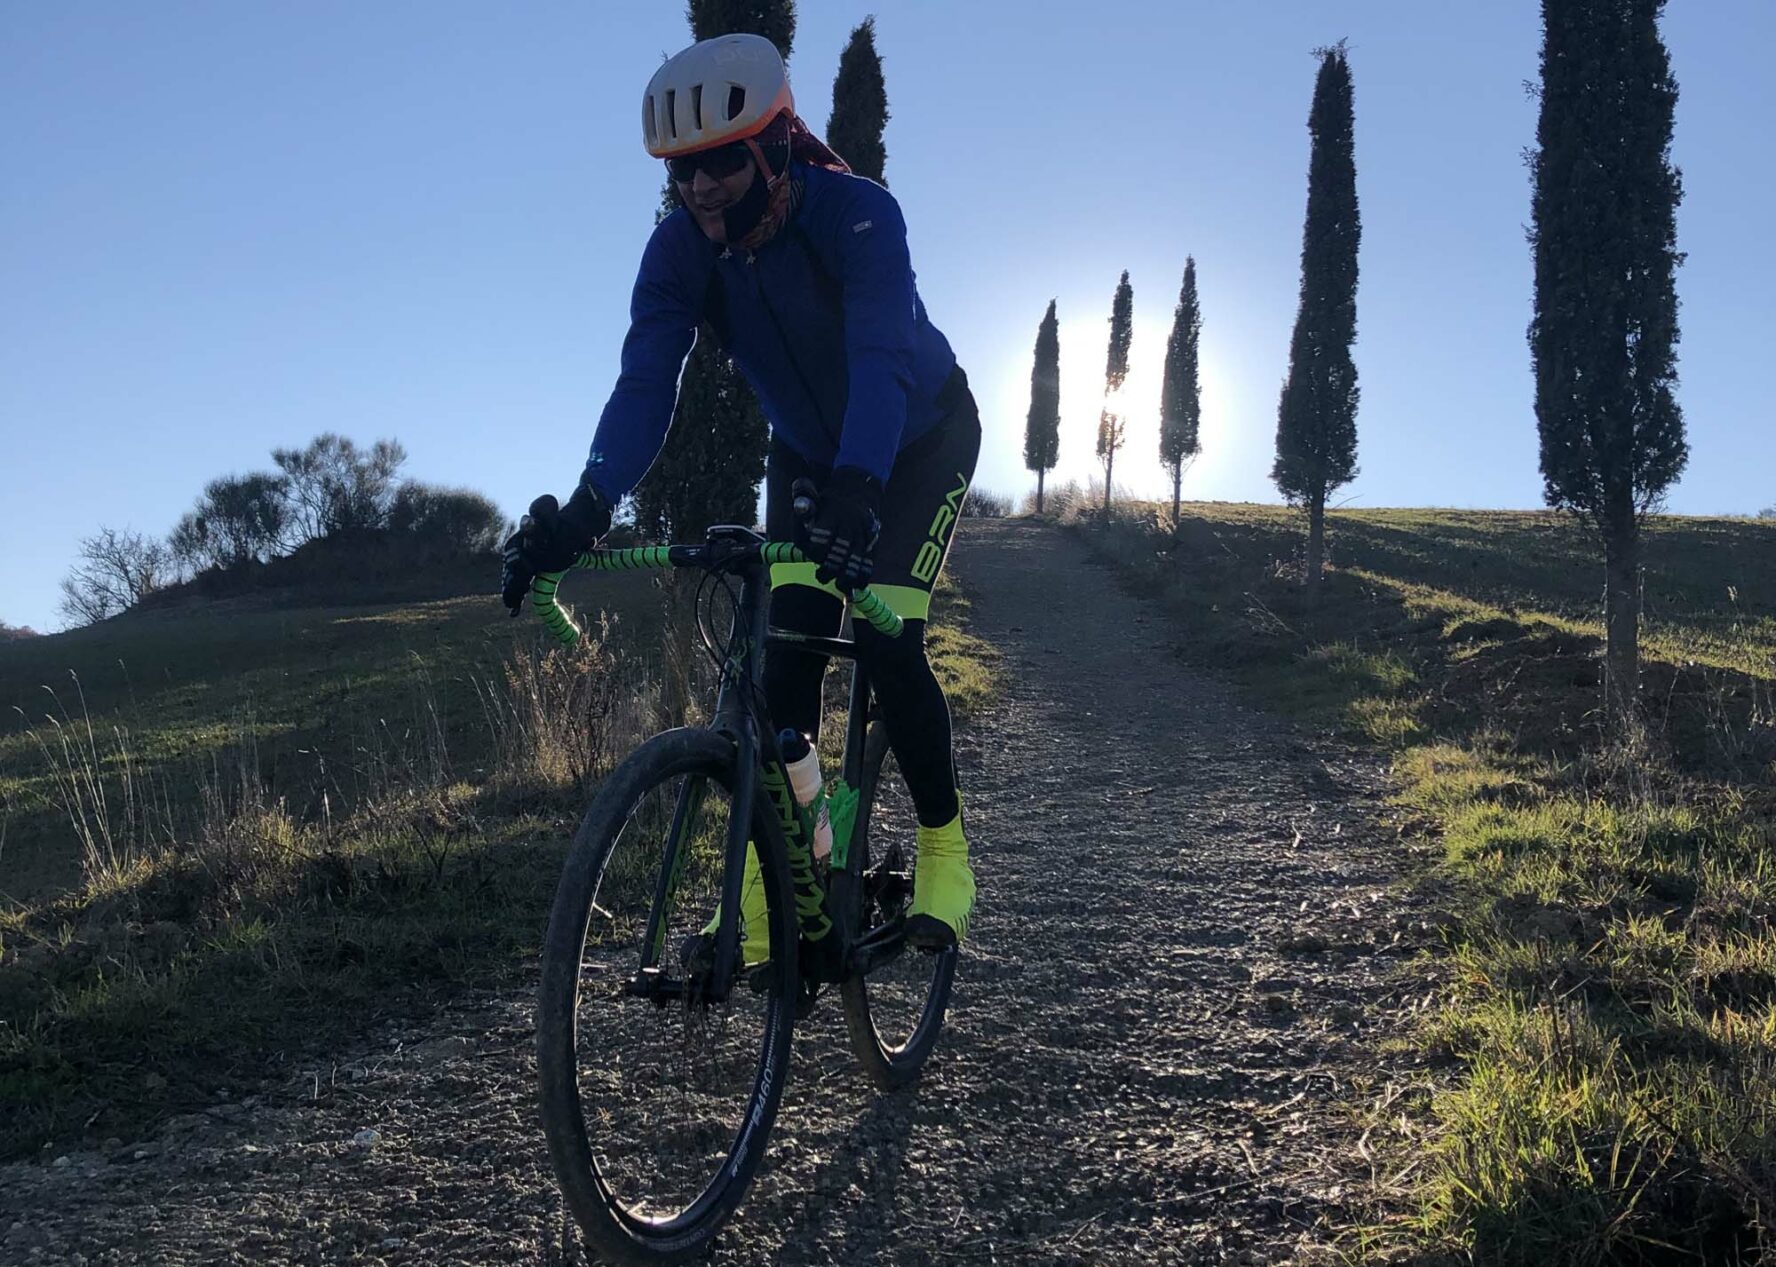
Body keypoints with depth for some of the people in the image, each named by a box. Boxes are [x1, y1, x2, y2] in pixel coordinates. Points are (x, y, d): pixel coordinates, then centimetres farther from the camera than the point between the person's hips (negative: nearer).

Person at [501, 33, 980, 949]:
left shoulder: (856, 213, -31)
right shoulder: (678, 250, -19)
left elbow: (881, 363, -45)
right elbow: (645, 385, -30)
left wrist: (856, 497, -61)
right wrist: (583, 512, -46)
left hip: (922, 440, -4)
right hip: (807, 454, 4)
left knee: (886, 641, -19)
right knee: (786, 649, -12)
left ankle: (944, 846, 1)